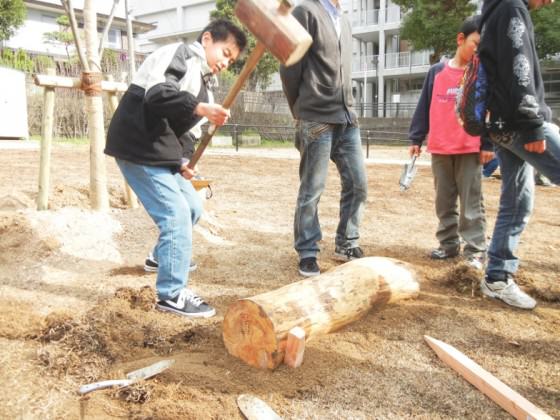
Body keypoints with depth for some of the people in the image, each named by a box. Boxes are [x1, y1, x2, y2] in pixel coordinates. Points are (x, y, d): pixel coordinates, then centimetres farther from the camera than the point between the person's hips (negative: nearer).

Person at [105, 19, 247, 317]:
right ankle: (172, 294, -3)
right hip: (139, 148, -10)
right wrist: (200, 108, -37)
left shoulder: (203, 81, 21)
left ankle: (163, 257, 40)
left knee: (192, 207, 17)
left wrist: (181, 160, 11)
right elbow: (157, 94, -26)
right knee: (176, 215, -12)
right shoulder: (181, 54, -8)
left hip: (160, 153, 10)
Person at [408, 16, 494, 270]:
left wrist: (488, 144, -5)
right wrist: (416, 139, 7)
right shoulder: (437, 72, 7)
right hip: (439, 150, 3)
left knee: (471, 204, -2)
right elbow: (424, 107, 9)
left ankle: (475, 251, 3)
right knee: (444, 202, 10)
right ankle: (449, 244, 21)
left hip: (470, 150, -2)